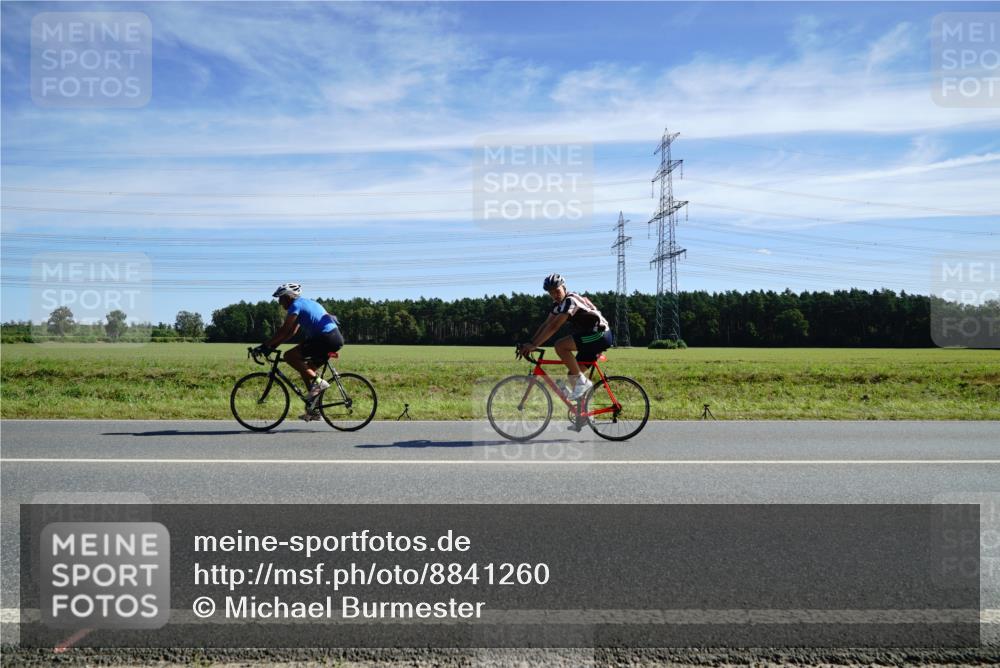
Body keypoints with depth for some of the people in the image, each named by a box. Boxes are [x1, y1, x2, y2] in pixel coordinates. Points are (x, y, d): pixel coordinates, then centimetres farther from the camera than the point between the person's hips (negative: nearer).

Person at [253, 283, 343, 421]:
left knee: (289, 356, -8)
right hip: (336, 338, 10)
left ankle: (318, 382, -10)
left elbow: (284, 331, -9)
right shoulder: (305, 303, 25)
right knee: (306, 369, 18)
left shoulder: (296, 305, -3)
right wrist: (273, 345, 21)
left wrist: (266, 346, -3)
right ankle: (313, 410, 18)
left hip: (326, 338, -10)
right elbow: (292, 332, 26)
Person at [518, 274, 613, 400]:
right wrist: (530, 344, -3)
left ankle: (582, 382, -15)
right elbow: (545, 324, 8)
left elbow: (554, 326, -26)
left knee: (560, 346, -23)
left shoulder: (570, 300, -18)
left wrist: (534, 345, -27)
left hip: (600, 335, -10)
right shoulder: (559, 304, 10)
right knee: (572, 375, 7)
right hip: (595, 337, 10)